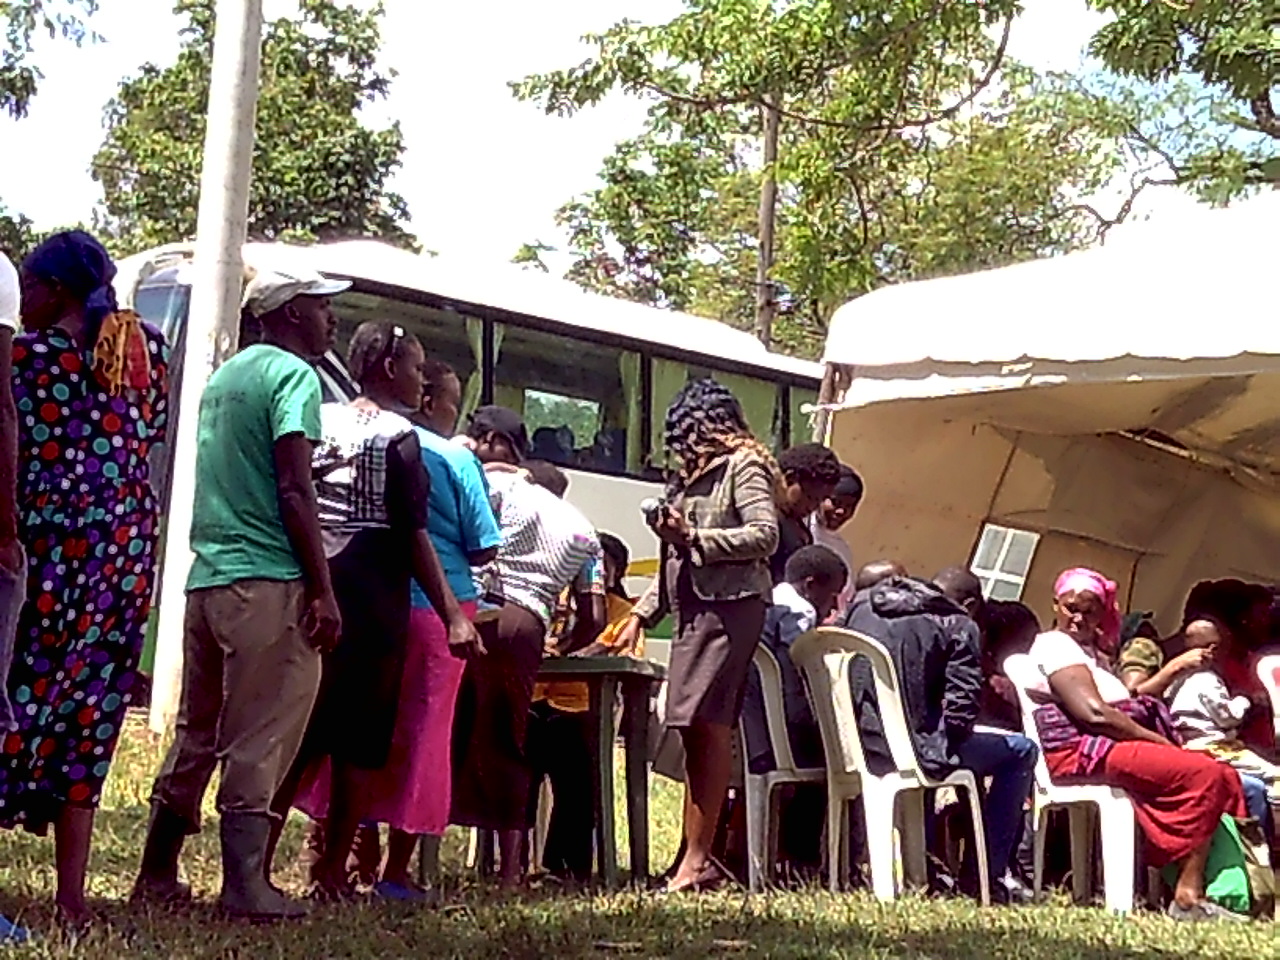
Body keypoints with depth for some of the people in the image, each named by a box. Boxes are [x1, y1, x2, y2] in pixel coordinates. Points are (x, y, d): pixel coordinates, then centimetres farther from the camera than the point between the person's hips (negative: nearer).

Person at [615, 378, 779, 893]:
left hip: (730, 604, -8)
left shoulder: (743, 466, 1)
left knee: (707, 723, -13)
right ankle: (698, 855, 2)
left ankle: (698, 858, -14)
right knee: (693, 726, 2)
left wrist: (694, 537, -11)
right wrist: (641, 613, 23)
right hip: (693, 606, 8)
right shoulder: (689, 474, 25)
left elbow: (765, 535, -11)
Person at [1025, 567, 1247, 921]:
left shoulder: (1092, 652, 28)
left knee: (1222, 776, -3)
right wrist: (1160, 741, -12)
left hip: (1110, 745, 10)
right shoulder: (1055, 645, -4)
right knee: (1203, 774, -23)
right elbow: (1093, 713, -16)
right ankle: (1188, 895, -26)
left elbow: (1134, 703, 16)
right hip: (1082, 753, -10)